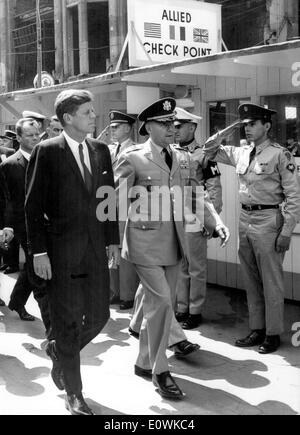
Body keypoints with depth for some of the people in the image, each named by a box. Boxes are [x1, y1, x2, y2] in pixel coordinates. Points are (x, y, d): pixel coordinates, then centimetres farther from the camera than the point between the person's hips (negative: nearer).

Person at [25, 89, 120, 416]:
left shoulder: (101, 150, 9)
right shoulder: (47, 152, -6)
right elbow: (33, 205, -7)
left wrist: (113, 241, 8)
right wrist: (39, 251, -12)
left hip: (95, 247, 5)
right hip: (61, 250, -5)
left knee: (98, 316, 7)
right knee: (67, 322, 4)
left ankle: (59, 351, 37)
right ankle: (73, 394, 21)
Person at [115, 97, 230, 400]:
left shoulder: (182, 158, 10)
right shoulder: (133, 158, -7)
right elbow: (116, 199, -5)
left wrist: (216, 221, -1)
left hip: (173, 243, 6)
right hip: (145, 241, -6)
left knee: (157, 303, 13)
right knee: (162, 300, -10)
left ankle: (144, 362, 31)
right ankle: (159, 370, 7)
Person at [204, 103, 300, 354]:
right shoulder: (241, 153, 9)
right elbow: (210, 150, 21)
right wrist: (228, 130, 7)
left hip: (268, 222, -6)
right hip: (245, 220, 7)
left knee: (271, 282, 2)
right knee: (251, 281, 14)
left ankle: (273, 333, 15)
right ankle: (257, 329, 26)